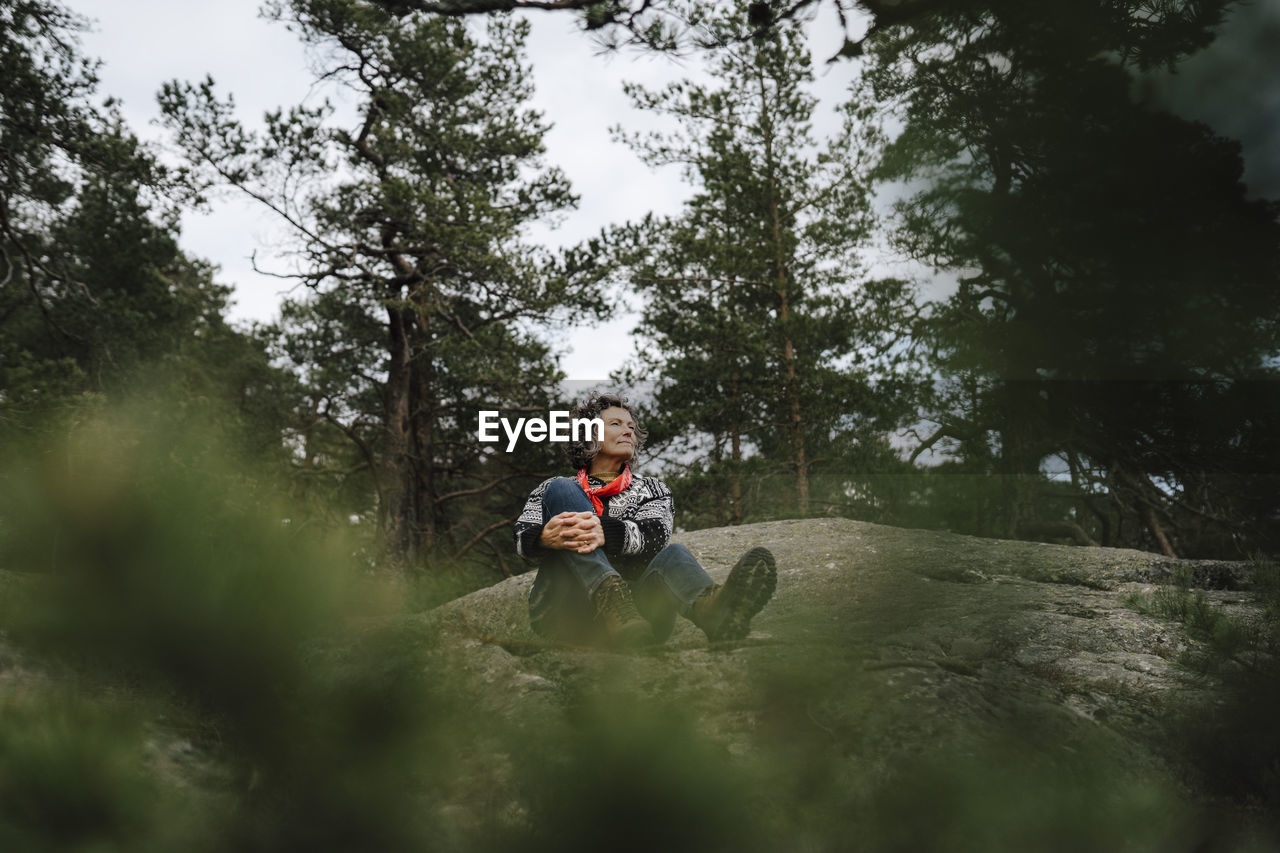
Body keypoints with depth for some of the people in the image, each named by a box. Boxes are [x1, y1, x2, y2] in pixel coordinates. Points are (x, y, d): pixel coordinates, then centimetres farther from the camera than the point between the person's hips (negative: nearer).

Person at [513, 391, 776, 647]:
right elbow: (522, 539, 3)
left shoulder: (650, 489, 23)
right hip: (563, 611, -1)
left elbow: (655, 534, 0)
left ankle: (714, 608, -67)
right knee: (561, 490, -16)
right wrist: (546, 538, -24)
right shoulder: (553, 489, 22)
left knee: (674, 555, -28)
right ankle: (614, 603, -43)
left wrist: (604, 533, -23)